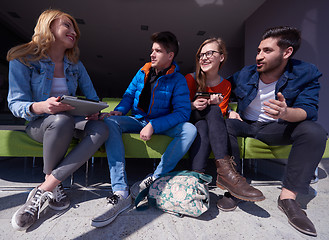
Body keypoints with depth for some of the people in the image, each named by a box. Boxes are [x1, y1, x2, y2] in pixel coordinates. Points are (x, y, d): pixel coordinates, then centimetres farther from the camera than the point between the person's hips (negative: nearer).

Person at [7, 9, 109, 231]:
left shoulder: (75, 65, 7)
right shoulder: (23, 60, -5)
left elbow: (92, 97, 8)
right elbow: (15, 103, -10)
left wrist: (94, 110, -16)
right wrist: (42, 107, -32)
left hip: (70, 122, 4)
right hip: (39, 124, -3)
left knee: (101, 129, -28)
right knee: (62, 120, -39)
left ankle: (44, 189, -24)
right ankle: (55, 184, -14)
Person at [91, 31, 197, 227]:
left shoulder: (178, 80, -5)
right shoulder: (143, 72, 7)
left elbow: (183, 112, -15)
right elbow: (129, 95, 11)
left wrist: (153, 125, -26)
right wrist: (119, 110, -12)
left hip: (163, 125, -2)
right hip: (137, 121, 3)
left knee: (190, 130, -29)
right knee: (109, 122, -25)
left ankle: (155, 179, -25)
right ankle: (121, 193, -33)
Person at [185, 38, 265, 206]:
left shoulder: (226, 86, 4)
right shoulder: (191, 79, -2)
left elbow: (221, 115, 1)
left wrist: (216, 104, -21)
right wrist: (193, 105, -23)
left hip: (209, 124, 2)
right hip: (190, 123, -2)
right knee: (207, 118, -33)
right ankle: (225, 169, -45)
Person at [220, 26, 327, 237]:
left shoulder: (306, 74, -7)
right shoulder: (244, 74, -5)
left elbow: (309, 110, -18)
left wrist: (286, 113, -43)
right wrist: (229, 111, -14)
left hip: (275, 128, 0)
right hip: (245, 125, 0)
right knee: (223, 125, -32)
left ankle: (288, 196, -22)